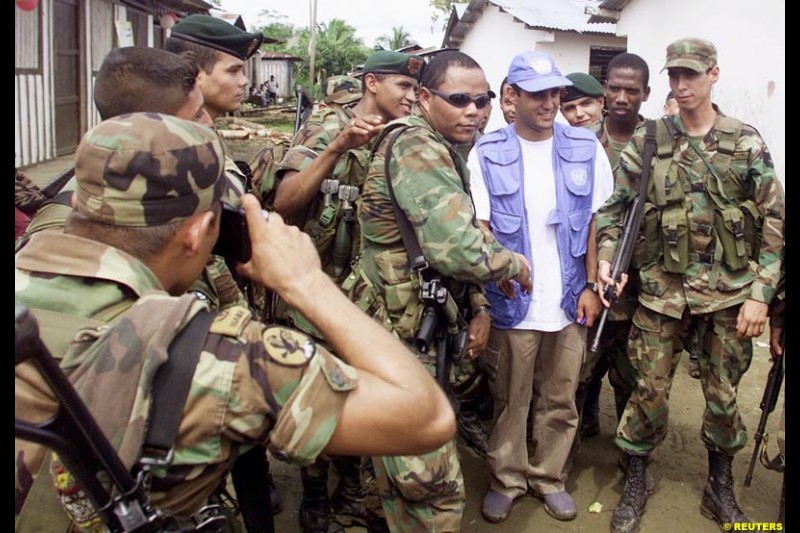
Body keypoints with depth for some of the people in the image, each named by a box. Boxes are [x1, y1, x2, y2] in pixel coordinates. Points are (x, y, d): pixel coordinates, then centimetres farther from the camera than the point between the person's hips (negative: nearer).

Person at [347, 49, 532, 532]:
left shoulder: (443, 151, 14)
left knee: (409, 477, 24)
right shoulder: (415, 147, -18)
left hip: (420, 333, 10)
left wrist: (479, 308, 9)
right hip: (398, 340, -10)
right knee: (435, 490, -3)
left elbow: (461, 240, 21)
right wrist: (515, 265, -11)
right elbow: (460, 250, -31)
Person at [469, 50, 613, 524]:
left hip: (569, 301, 3)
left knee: (561, 400, 14)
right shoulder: (488, 154, -4)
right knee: (509, 400, 11)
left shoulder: (586, 148, 3)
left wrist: (592, 285, 2)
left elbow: (595, 222, 6)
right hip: (512, 301, -2)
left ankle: (550, 477, 33)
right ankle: (506, 479, 30)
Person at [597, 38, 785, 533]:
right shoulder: (646, 142, 1)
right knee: (650, 390, 6)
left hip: (730, 291, 1)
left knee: (724, 394, 12)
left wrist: (761, 292, -6)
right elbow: (614, 208, 3)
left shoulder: (747, 142, 1)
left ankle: (721, 488, 33)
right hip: (662, 290, 0)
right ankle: (635, 484, 25)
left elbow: (775, 222, 0)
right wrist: (606, 259, -14)